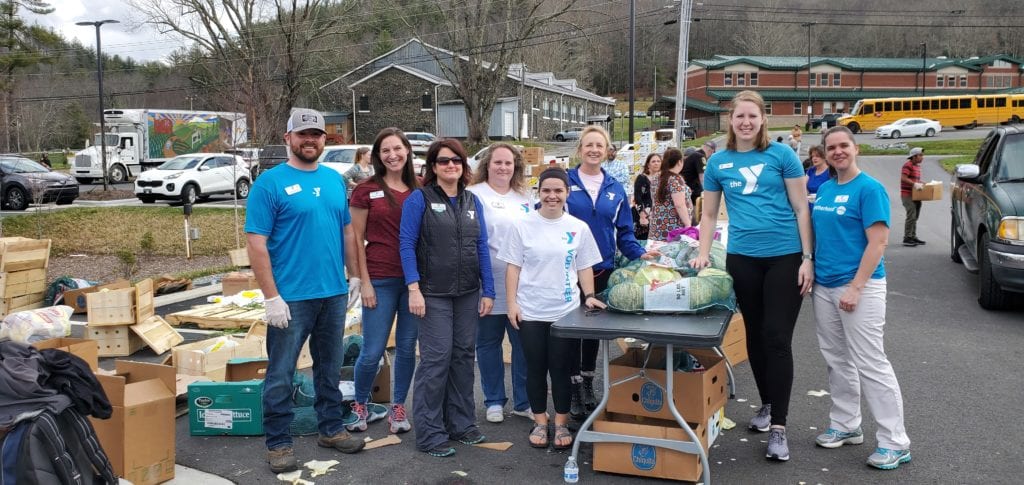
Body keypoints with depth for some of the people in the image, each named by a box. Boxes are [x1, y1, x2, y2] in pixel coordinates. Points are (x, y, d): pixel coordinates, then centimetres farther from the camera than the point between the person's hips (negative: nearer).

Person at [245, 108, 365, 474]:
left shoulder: (335, 180, 9)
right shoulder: (270, 183, -8)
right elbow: (256, 243, -12)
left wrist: (354, 275, 11)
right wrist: (271, 296, -16)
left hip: (334, 293, 5)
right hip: (291, 297, -5)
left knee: (330, 368, 17)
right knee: (280, 374, 3)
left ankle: (331, 429, 31)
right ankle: (278, 443, 17)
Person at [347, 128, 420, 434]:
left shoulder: (418, 191, 6)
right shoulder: (366, 190, -2)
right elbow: (356, 239, -2)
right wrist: (364, 282, -7)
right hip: (380, 280, -3)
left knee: (407, 347, 10)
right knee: (372, 351, 1)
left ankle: (398, 408, 25)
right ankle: (360, 405, 25)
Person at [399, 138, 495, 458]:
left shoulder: (472, 201, 10)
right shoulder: (419, 199, -4)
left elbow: (482, 247, 9)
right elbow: (407, 244, -9)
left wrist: (488, 291, 5)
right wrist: (414, 289, -17)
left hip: (468, 293, 5)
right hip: (434, 295, -5)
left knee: (463, 357, 10)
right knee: (436, 359, -5)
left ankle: (461, 424, 23)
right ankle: (430, 434, 5)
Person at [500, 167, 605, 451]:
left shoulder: (579, 228, 3)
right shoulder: (523, 226, 0)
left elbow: (585, 267, 9)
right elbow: (513, 267, 1)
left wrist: (589, 295, -4)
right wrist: (512, 303, -5)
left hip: (566, 311, 0)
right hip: (530, 311, 0)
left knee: (560, 368, 5)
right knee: (535, 368, 9)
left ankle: (561, 423, 20)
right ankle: (540, 422, 23)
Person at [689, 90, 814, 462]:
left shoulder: (781, 155, -1)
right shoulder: (718, 162, 7)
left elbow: (801, 209, -1)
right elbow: (709, 214, 13)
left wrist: (807, 258, -6)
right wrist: (703, 254, 2)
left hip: (785, 257, -3)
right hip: (742, 258, 3)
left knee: (777, 338, -6)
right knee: (754, 335, 12)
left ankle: (778, 426, 0)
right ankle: (766, 404, 31)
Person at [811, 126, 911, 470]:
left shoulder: (869, 188, -10)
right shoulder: (824, 189, 11)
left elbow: (878, 242, -15)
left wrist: (855, 288, -20)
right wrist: (810, 271, 9)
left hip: (859, 286, -7)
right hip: (823, 286, 7)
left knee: (870, 363, -6)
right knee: (837, 360, 14)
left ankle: (895, 443, 1)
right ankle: (845, 426, 27)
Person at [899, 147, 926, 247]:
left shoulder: (918, 166, 17)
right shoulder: (908, 165, -12)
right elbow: (903, 178, -22)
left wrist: (922, 184, 11)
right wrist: (915, 184, -29)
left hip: (915, 195, 10)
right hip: (907, 195, -10)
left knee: (915, 216, 13)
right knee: (911, 216, -13)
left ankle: (913, 237, 21)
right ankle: (907, 239, -9)